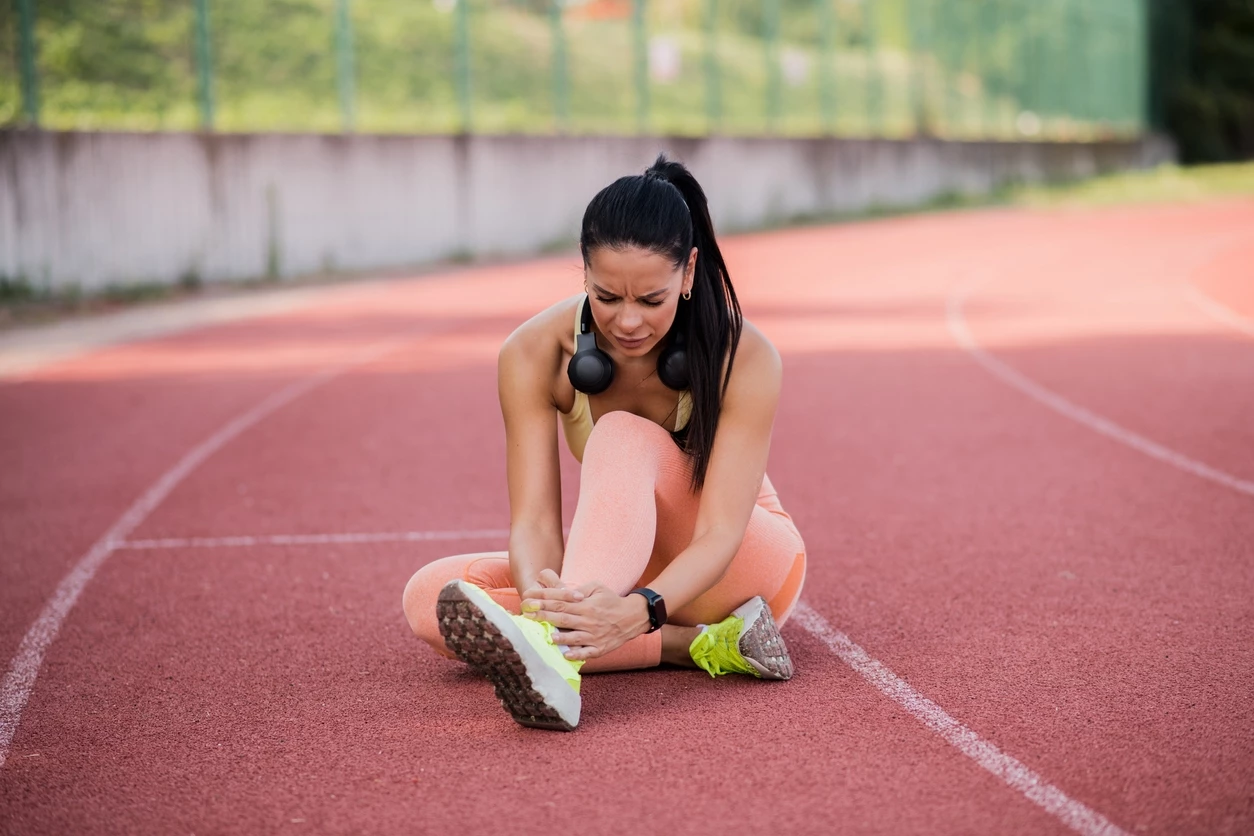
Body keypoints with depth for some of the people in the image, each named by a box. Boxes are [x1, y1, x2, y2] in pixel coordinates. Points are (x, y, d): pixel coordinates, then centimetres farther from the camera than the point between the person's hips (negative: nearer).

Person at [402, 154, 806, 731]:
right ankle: (696, 645, -30)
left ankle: (558, 648, -58)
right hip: (625, 569, 4)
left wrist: (638, 610, -53)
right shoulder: (533, 355, -19)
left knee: (625, 436, -34)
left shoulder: (744, 358, -25)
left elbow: (719, 535, -32)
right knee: (429, 597, -23)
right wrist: (541, 597, -49)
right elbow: (534, 519, -25)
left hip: (743, 567, -4)